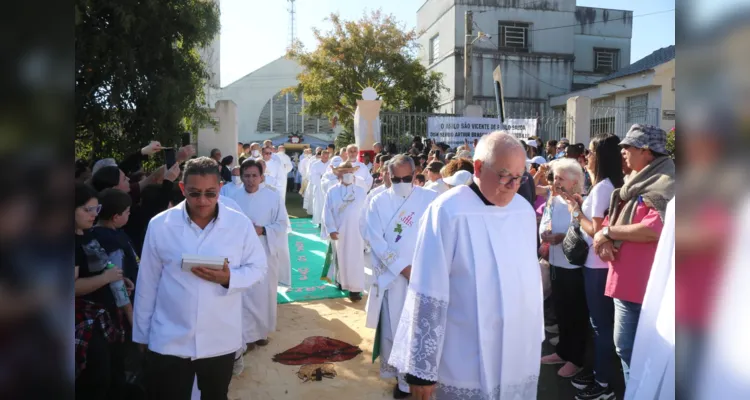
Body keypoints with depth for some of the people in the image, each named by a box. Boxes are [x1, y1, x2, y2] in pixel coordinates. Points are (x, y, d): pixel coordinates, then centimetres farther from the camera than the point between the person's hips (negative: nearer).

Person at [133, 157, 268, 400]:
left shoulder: (240, 224, -10)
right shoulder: (159, 225, -9)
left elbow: (258, 268, -1)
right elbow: (147, 282, -1)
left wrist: (229, 278, -22)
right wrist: (142, 333, 6)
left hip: (221, 340, 1)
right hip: (168, 341, -1)